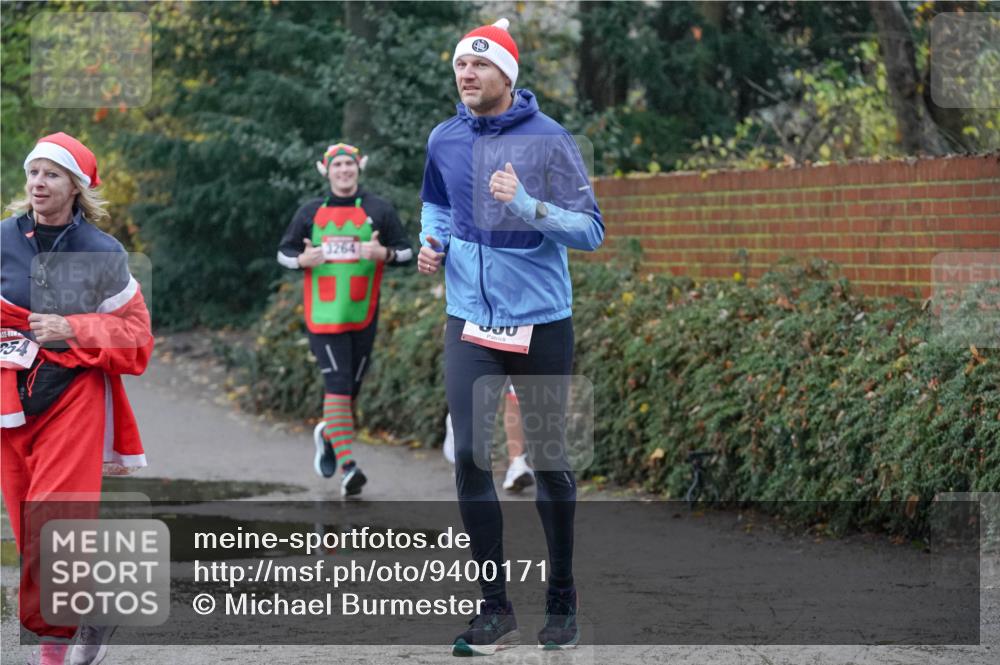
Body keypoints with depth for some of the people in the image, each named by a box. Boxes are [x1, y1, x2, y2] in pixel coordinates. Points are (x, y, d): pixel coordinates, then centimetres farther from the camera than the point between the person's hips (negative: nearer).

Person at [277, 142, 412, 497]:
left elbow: (406, 252, 7)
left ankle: (328, 433, 40)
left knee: (351, 387, 9)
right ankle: (347, 467, -19)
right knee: (337, 385, -13)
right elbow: (283, 252, 14)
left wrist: (383, 253, -15)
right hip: (323, 315, -1)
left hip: (363, 315, 1)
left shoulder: (379, 210, 6)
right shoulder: (310, 212, 8)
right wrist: (302, 260, -8)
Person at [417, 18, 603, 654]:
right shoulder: (444, 140, 3)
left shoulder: (548, 138, -10)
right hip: (471, 322, 3)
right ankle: (496, 608, 0)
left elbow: (591, 230, -13)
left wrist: (526, 204, -27)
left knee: (549, 460, 7)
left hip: (542, 322, -3)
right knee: (470, 456, -8)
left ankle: (562, 601, 22)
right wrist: (432, 241, 3)